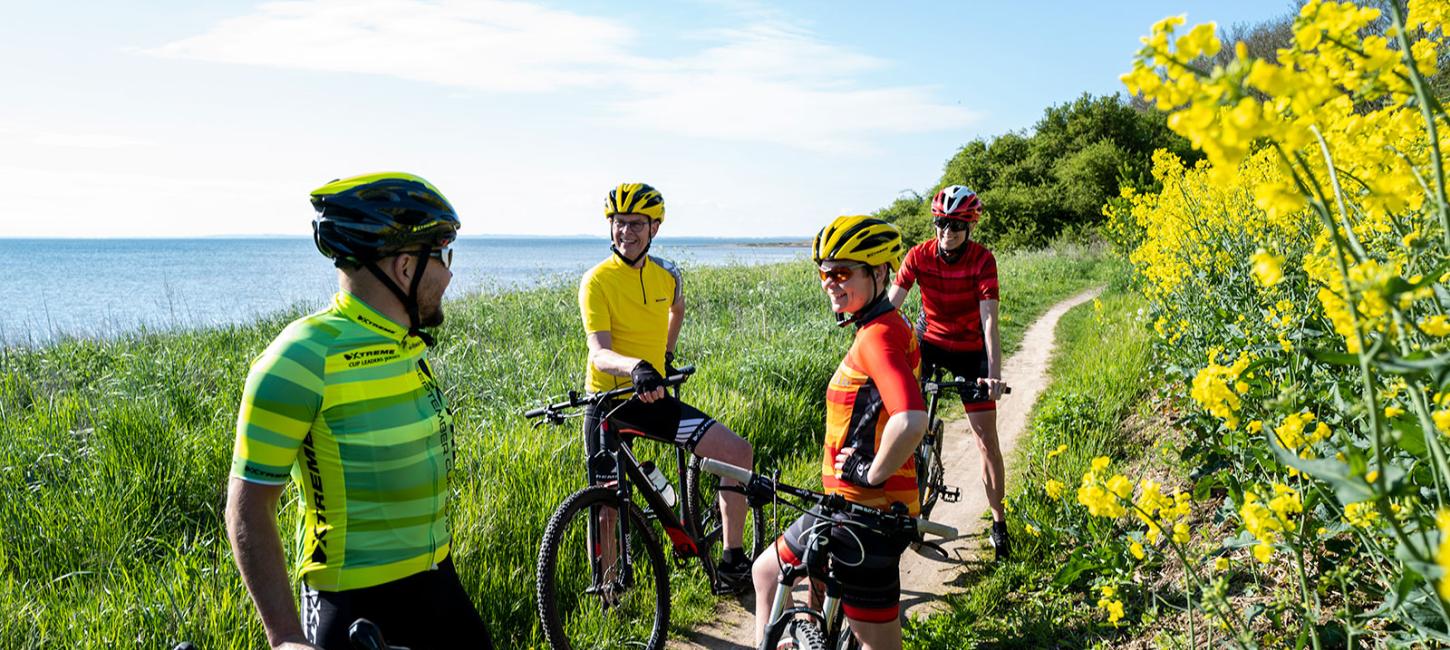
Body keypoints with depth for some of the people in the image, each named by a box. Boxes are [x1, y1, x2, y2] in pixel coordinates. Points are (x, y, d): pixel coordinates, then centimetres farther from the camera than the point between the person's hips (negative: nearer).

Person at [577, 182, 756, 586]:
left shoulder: (667, 275, 3)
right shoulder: (596, 281, -12)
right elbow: (600, 353, -24)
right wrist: (636, 367, -43)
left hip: (652, 399, 4)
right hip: (608, 403, -4)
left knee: (738, 452, -8)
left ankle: (733, 561, 3)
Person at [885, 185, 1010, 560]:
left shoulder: (982, 260, -19)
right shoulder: (919, 255, -15)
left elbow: (989, 319, -27)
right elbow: (890, 305, -21)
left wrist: (994, 373, -38)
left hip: (970, 350, -1)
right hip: (930, 340, 2)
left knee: (986, 438, -1)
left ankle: (998, 521, 14)